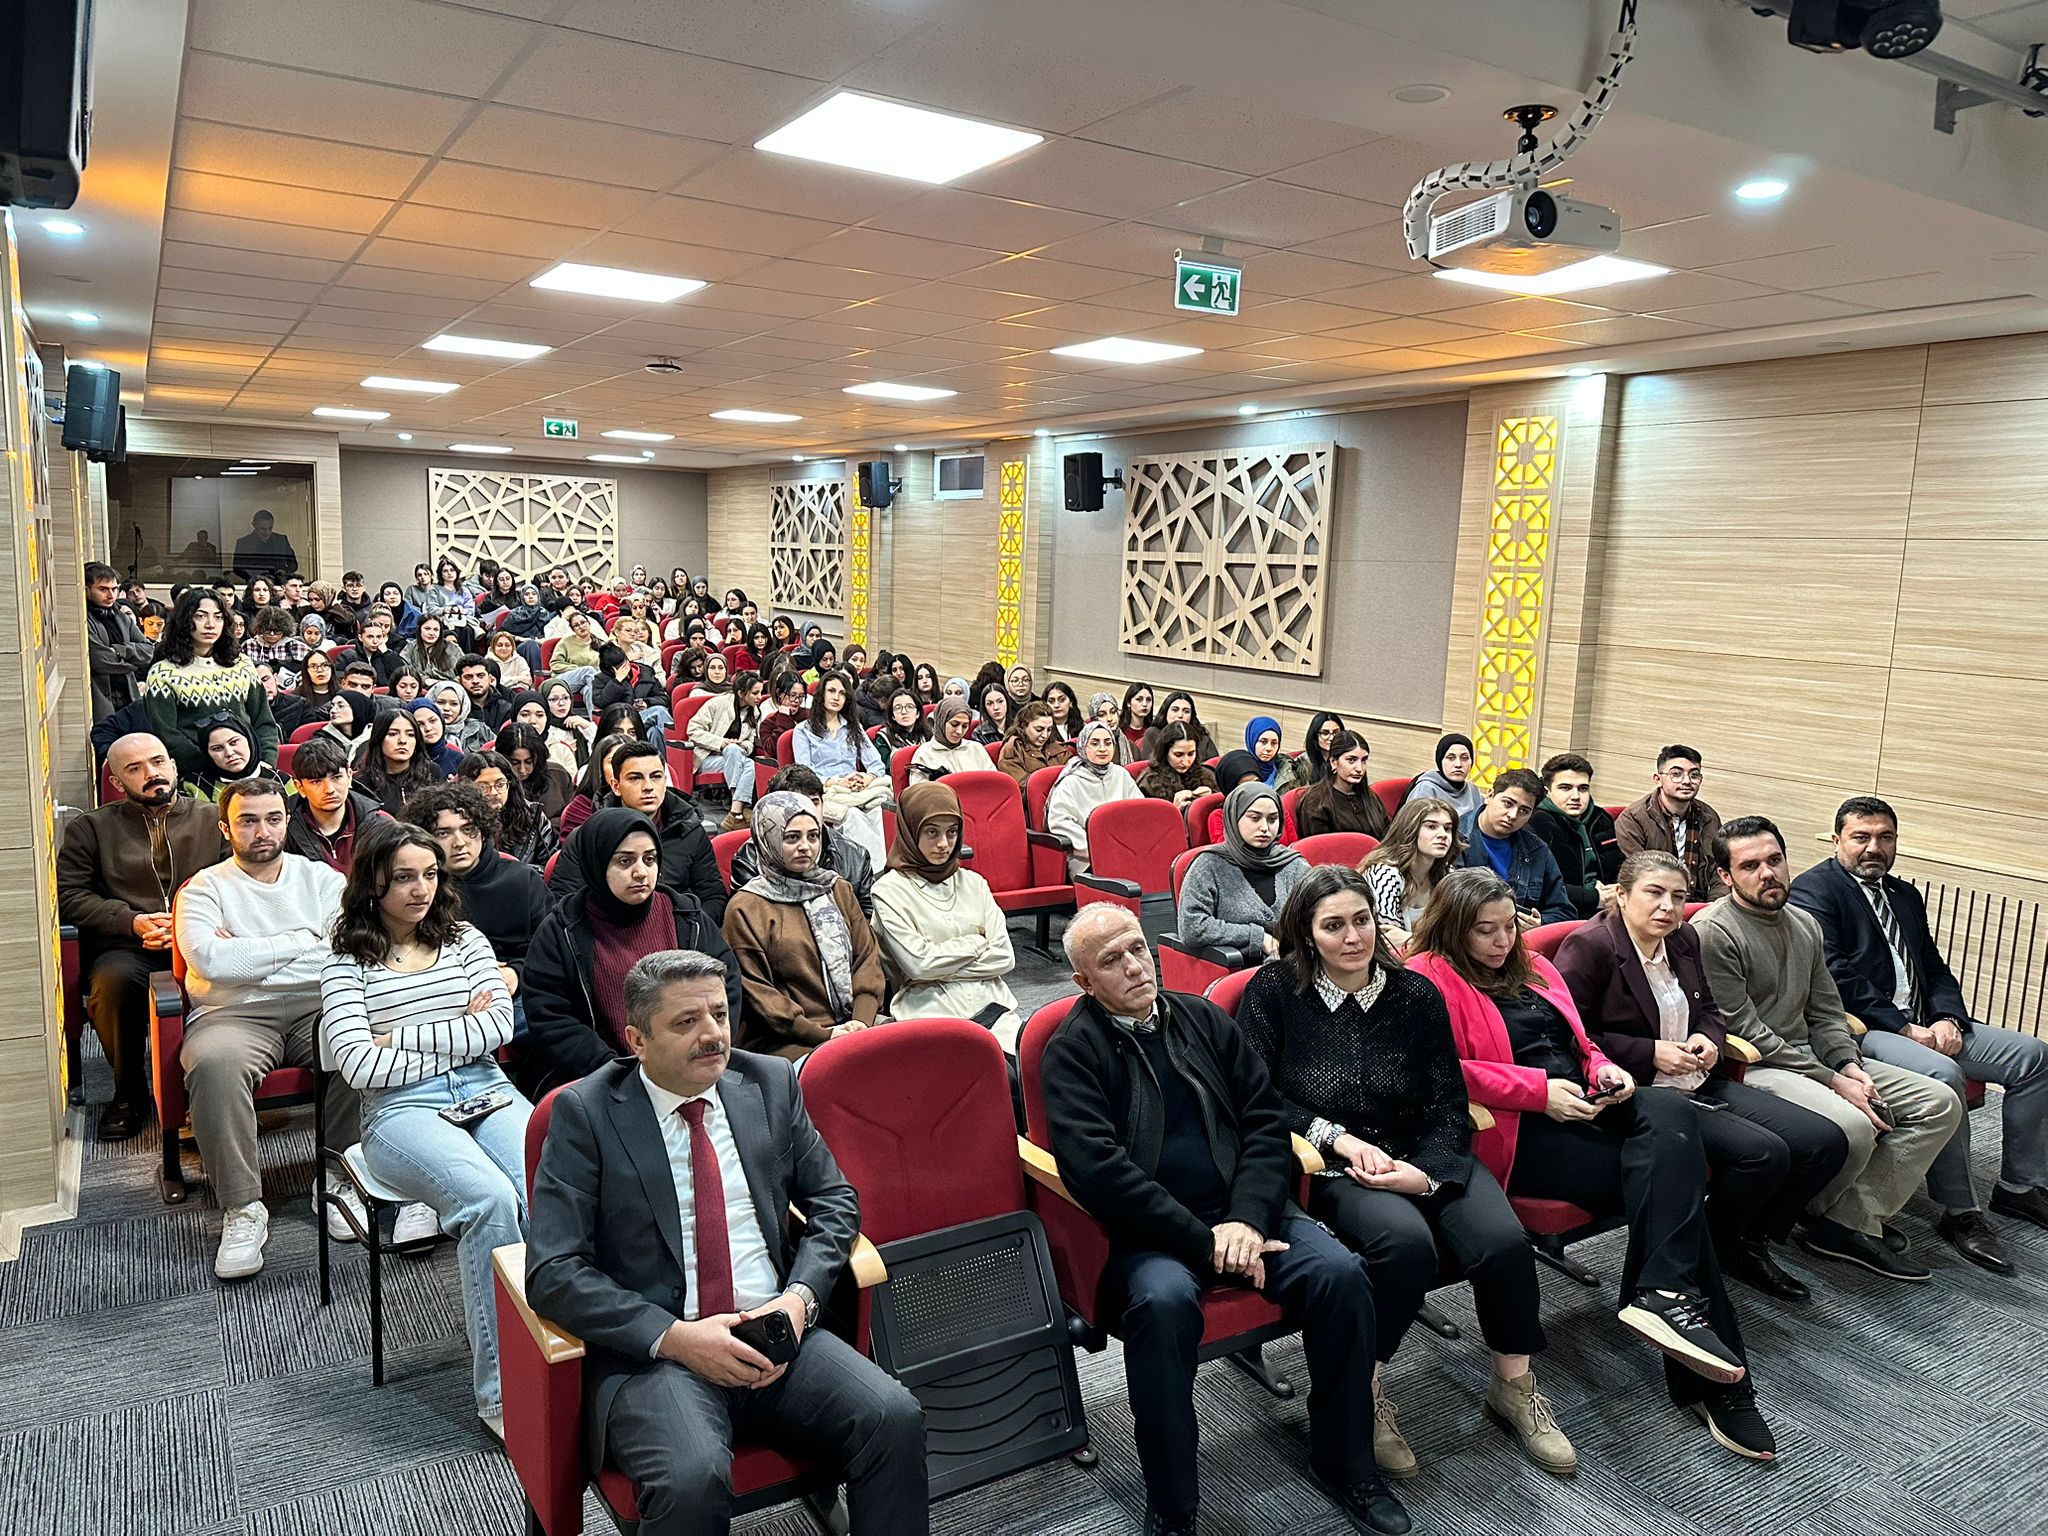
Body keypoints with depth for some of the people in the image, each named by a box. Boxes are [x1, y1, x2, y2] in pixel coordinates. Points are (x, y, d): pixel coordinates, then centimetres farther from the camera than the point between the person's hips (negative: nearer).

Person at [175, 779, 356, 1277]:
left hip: (319, 1004, 1)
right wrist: (302, 941, -3)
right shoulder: (205, 889, 12)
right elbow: (210, 960, -9)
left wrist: (246, 954, -3)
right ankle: (243, 1209, -22)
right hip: (235, 1012, -1)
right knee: (213, 1064, -35)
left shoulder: (321, 878, 16)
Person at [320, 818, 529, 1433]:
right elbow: (359, 1065, -5)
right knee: (491, 1198, -33)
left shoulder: (465, 940, 17)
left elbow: (500, 1025, 4)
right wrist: (460, 1036, -2)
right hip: (402, 1112, -3)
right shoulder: (348, 963, 8)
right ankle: (499, 1389, -22)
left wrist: (401, 1037, -3)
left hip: (487, 1093, 3)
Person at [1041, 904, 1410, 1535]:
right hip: (1149, 1233, -4)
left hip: (1240, 1213, 4)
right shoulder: (1071, 1051, -2)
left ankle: (1344, 1460, 5)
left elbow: (1266, 1121, 8)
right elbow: (1097, 1169, -14)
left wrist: (1246, 1220, -8)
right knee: (1163, 1299, -35)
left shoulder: (1203, 1019, 12)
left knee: (1341, 1272, -19)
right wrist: (1203, 1240, -17)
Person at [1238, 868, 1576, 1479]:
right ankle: (1365, 1394, -11)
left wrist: (1427, 1173, -15)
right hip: (1329, 1169, -3)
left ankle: (1514, 1387, 6)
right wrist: (1339, 1139, -13)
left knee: (1503, 1241, -22)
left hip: (1424, 1157, 3)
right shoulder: (1274, 991, -3)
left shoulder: (1417, 994, 4)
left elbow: (1449, 1104, 3)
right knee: (1407, 1242, -32)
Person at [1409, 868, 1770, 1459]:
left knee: (1669, 1113, -25)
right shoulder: (1430, 977, -3)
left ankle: (1664, 1298, -28)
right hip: (1520, 1132, -7)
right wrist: (1540, 1091, -16)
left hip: (1584, 1105, 7)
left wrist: (1604, 1070, 6)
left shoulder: (1532, 967, 23)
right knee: (1670, 1175, -22)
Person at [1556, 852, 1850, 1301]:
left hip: (1700, 1085, 9)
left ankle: (1751, 1242, 18)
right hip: (1640, 1096, -9)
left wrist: (1707, 1038, 1)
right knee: (1764, 1153, -25)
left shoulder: (1684, 939, 11)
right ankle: (1704, 1258, 1)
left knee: (1827, 1142, -1)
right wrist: (1651, 1054, -18)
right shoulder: (1588, 947, -13)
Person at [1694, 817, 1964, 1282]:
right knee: (1852, 1127, -32)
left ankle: (1851, 1223, -6)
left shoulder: (1804, 925, 14)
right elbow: (1746, 1032, -16)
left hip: (1811, 1056, 9)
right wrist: (1831, 1081, -16)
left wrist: (1848, 1065, -4)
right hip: (1750, 1069, -9)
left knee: (1940, 1103, -1)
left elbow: (1826, 1013, 16)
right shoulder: (1713, 932, -14)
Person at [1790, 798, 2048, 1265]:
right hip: (1862, 1029, -9)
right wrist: (1904, 1028, -17)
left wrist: (1948, 1019, -4)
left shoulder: (1906, 895, 21)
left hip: (1924, 1025, 9)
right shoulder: (1813, 890, -6)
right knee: (1943, 1074, -32)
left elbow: (1936, 969, 17)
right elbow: (1837, 977, -15)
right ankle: (1961, 1211, -18)